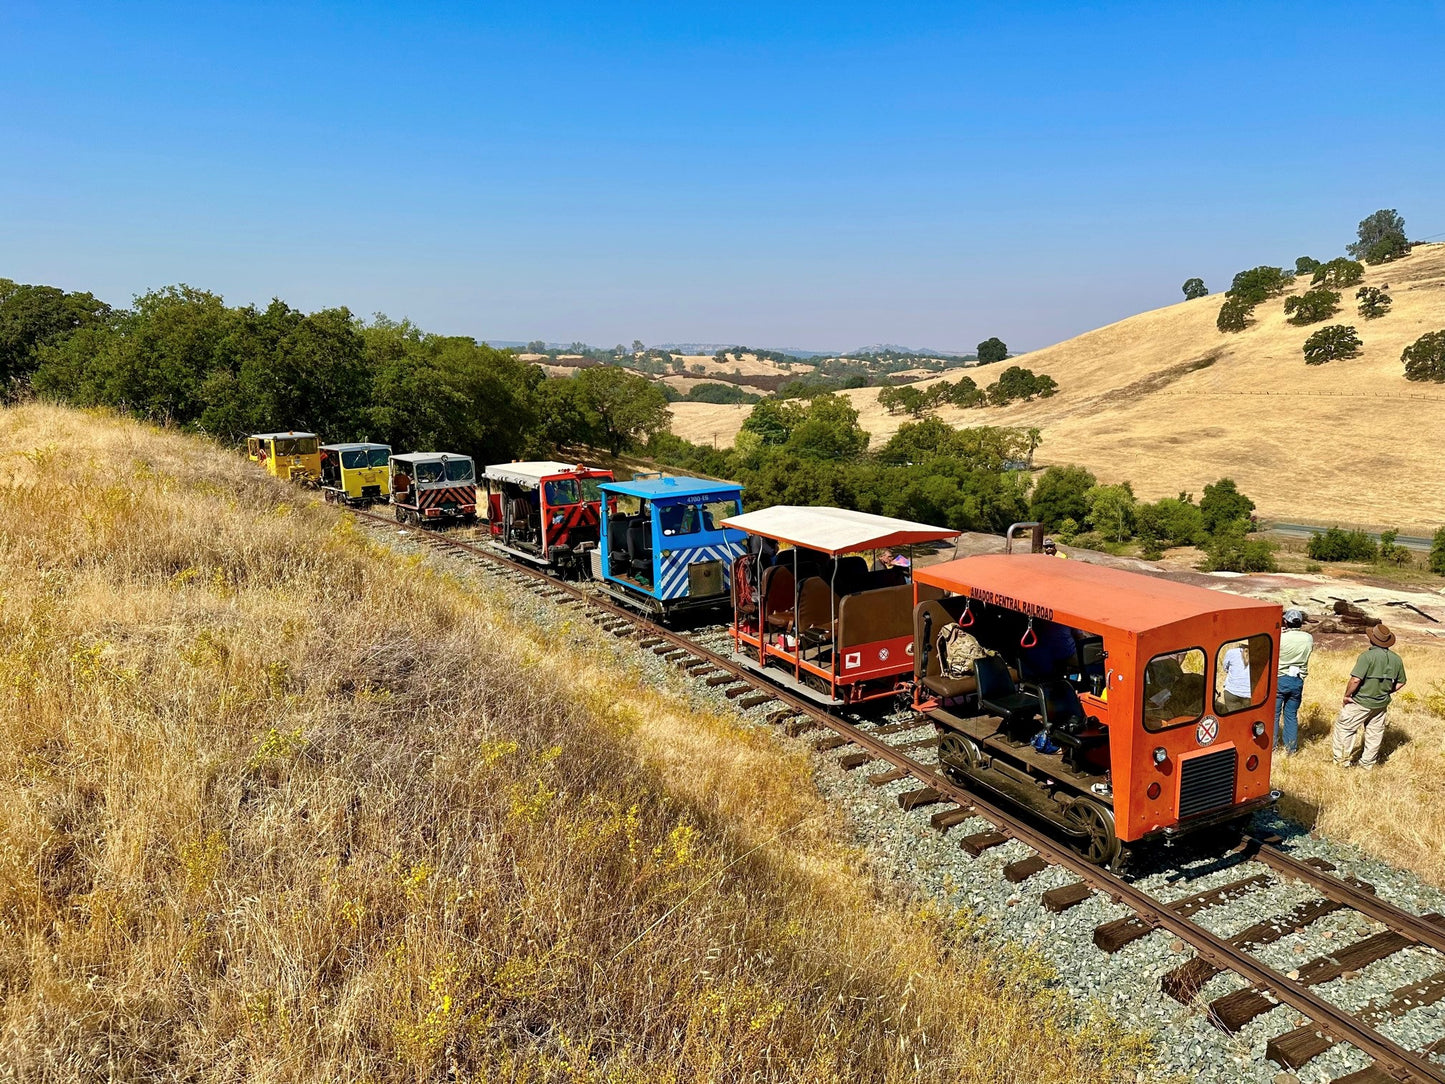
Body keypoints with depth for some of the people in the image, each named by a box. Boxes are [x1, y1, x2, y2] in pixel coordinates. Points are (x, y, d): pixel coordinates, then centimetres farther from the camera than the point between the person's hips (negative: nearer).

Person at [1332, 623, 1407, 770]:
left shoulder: (1368, 656, -21)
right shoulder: (1396, 659, 0)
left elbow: (1355, 680, -27)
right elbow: (1400, 683, 10)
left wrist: (1347, 695, -13)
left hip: (1361, 702, -6)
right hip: (1382, 704, 6)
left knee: (1344, 727, 8)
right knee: (1375, 733, 17)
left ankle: (1342, 760, 10)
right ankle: (1368, 763, 27)